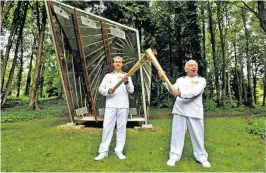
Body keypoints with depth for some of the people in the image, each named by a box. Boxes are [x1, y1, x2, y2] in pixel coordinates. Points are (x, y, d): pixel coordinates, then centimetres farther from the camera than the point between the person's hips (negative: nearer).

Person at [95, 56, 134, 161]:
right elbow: (100, 89, 8)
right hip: (110, 105, 0)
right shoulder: (108, 76, 13)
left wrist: (126, 82, -21)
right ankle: (103, 152, 7)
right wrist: (108, 91, -13)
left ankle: (119, 151, 13)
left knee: (121, 127, 4)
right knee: (107, 127, -1)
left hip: (123, 105, 0)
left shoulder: (127, 76, 10)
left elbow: (131, 90, -1)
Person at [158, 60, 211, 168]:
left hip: (194, 112, -1)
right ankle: (174, 156, 12)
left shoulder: (201, 80, 5)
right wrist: (164, 79, -9)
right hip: (180, 110, 2)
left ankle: (201, 156, 22)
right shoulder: (180, 80, 15)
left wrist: (181, 93, -27)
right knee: (177, 133, 4)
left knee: (197, 134, 6)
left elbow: (195, 92, -13)